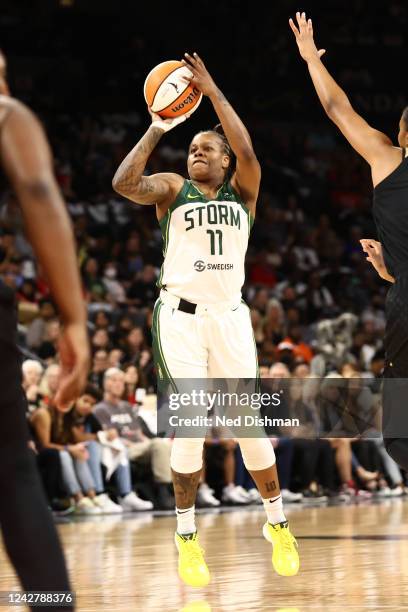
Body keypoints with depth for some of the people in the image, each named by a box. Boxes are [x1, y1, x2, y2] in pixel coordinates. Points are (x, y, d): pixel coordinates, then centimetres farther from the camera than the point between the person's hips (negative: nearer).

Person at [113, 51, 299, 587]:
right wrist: (156, 131, -10)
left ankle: (278, 526, 15)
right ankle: (187, 537, 3)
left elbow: (248, 151, -13)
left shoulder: (242, 191, 9)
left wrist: (212, 91, -14)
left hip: (230, 316, 1)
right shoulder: (173, 187, 6)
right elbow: (123, 184, -14)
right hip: (180, 315, -1)